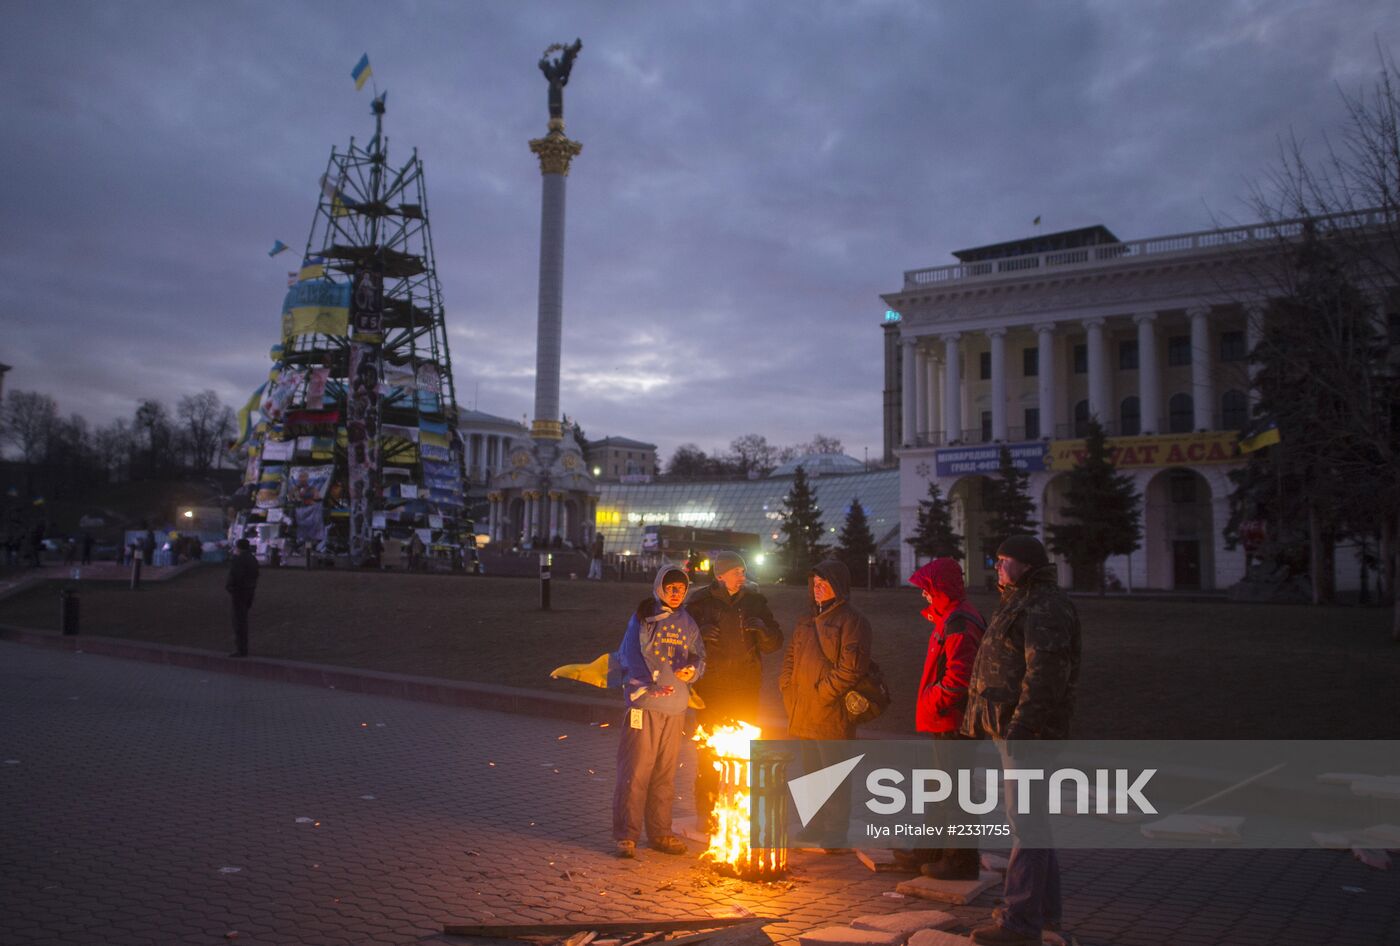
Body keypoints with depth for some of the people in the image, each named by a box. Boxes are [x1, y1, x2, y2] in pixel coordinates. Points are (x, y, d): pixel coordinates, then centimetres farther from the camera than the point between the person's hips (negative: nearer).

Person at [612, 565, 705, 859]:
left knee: (666, 772, 11)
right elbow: (630, 656, -7)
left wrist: (693, 669, -5)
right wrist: (647, 685, -21)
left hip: (676, 706, 5)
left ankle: (660, 832, 21)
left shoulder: (687, 623, 14)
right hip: (645, 704, -5)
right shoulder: (643, 617, 0)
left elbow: (699, 656, 19)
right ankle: (626, 835, 2)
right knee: (636, 769, -6)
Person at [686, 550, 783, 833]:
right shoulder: (701, 601, -1)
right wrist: (700, 633, -17)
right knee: (709, 751, 1)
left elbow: (775, 643, 8)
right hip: (711, 687, -2)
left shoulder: (754, 600, 6)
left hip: (746, 687, 2)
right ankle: (706, 814, 10)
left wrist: (762, 627, -13)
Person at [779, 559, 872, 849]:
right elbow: (790, 658, 22)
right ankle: (814, 828, 28)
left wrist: (823, 693, -17)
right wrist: (788, 689, 9)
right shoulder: (806, 621, 17)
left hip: (832, 714, -8)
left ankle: (835, 834, 8)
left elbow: (851, 667, -16)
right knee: (808, 773, 16)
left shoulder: (851, 621, -8)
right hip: (801, 714, 8)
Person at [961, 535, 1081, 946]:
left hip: (1029, 730, -11)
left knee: (1026, 823, -9)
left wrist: (1021, 725, -28)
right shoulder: (1020, 604, 20)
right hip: (1012, 730, 11)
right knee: (1030, 822, 17)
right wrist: (979, 720, 24)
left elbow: (1045, 674, -24)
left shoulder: (1045, 607, -14)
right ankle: (1045, 909, 28)